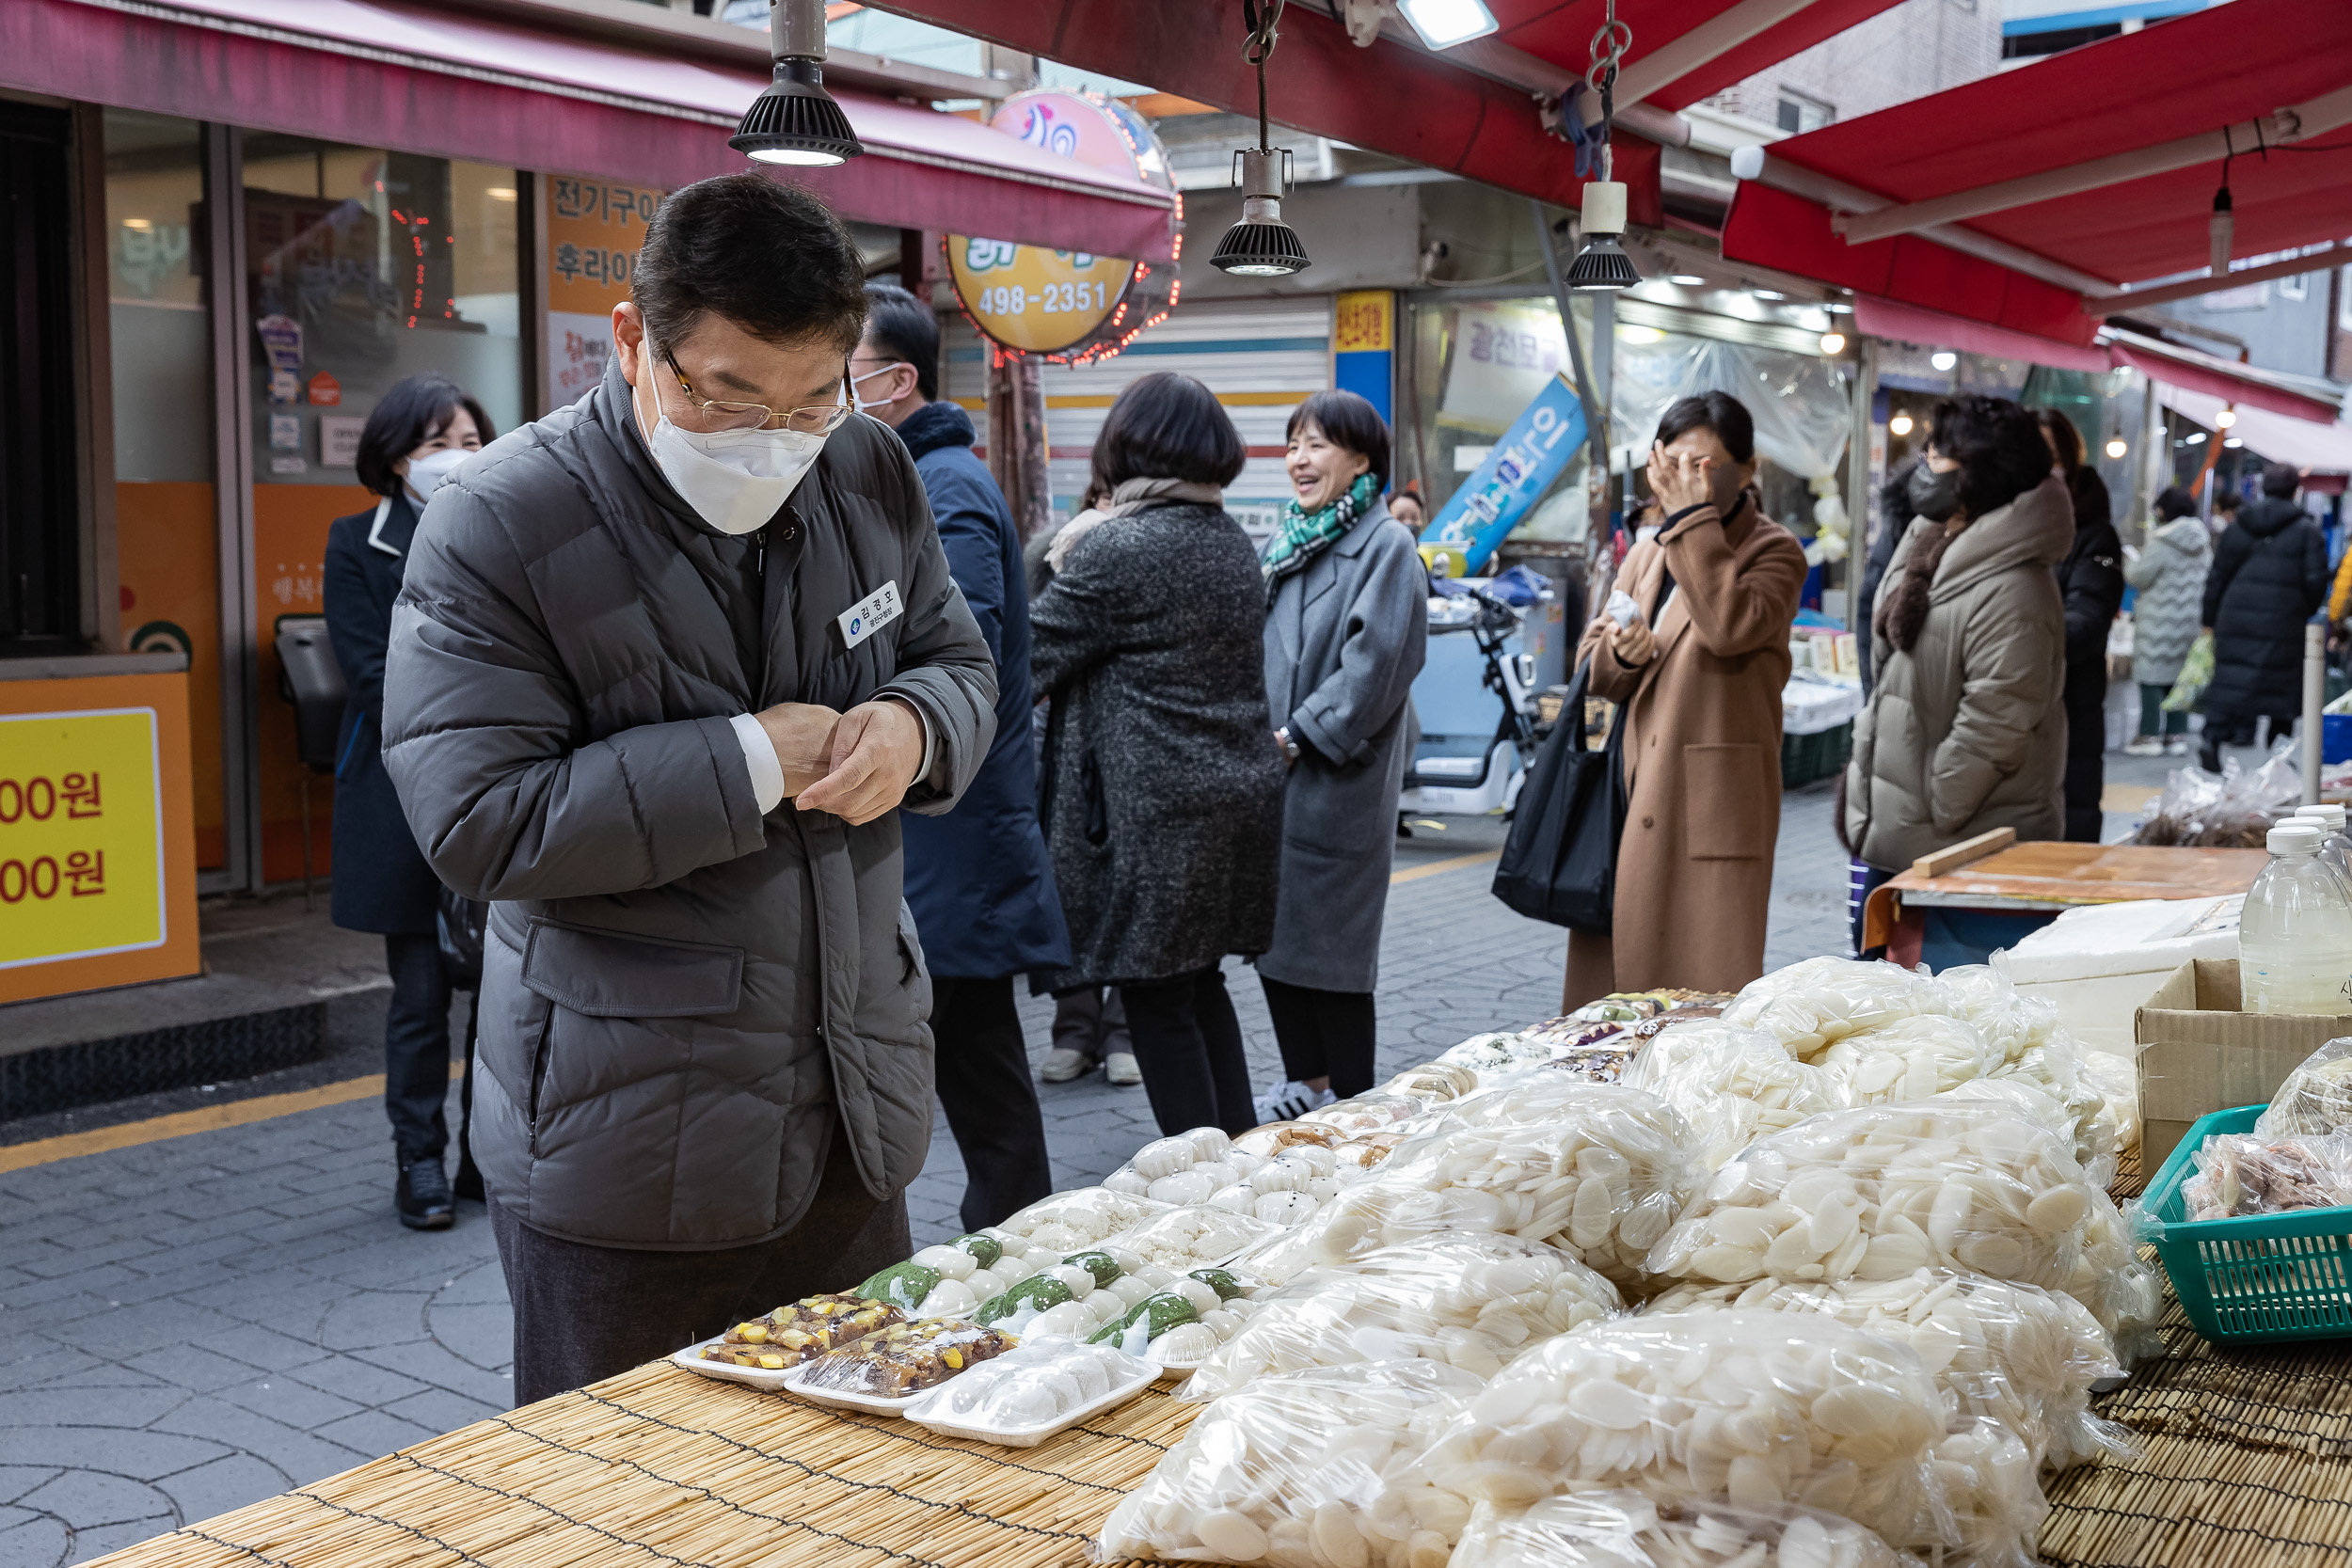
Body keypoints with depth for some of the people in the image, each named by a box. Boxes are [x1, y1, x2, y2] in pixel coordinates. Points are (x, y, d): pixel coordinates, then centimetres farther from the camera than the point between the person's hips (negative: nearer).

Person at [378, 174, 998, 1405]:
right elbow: (477, 823, -21)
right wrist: (749, 762, -21)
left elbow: (960, 663, 14)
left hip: (858, 1112, 5)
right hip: (627, 1146, -5)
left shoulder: (869, 474, 2)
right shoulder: (497, 528, -15)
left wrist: (913, 727, -11)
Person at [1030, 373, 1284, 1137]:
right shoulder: (1234, 543, 9)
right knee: (1200, 984, 19)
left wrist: (1061, 560, 4)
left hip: (1157, 814, -8)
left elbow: (1034, 652, -10)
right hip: (1239, 793, 8)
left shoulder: (1118, 549, -16)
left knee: (1157, 1002, 2)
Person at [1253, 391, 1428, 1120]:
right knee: (1271, 930, 12)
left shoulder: (1385, 546, -8)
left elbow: (1374, 665, -16)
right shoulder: (1282, 542, 14)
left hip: (1336, 781, -7)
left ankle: (1351, 1101, 10)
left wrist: (1300, 737, -15)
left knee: (1331, 937, -1)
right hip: (1268, 775, 7)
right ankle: (1306, 1083, 25)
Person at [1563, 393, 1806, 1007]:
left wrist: (1692, 515, -15)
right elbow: (1590, 667, 17)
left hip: (1712, 805, -6)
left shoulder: (1774, 552, -1)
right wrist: (1620, 653, -7)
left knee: (1701, 988, -8)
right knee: (1612, 985, 8)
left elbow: (1730, 626, -22)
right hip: (1631, 796, 6)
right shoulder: (1646, 553, 18)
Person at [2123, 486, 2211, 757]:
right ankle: (2178, 734, 12)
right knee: (2178, 677, 12)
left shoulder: (2162, 542, -15)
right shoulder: (2203, 543, 9)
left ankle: (2150, 735, -2)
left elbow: (2140, 576, -11)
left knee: (2152, 677, -2)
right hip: (2189, 620, 7)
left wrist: (2127, 566, 9)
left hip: (2159, 620, -7)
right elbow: (2206, 580, 15)